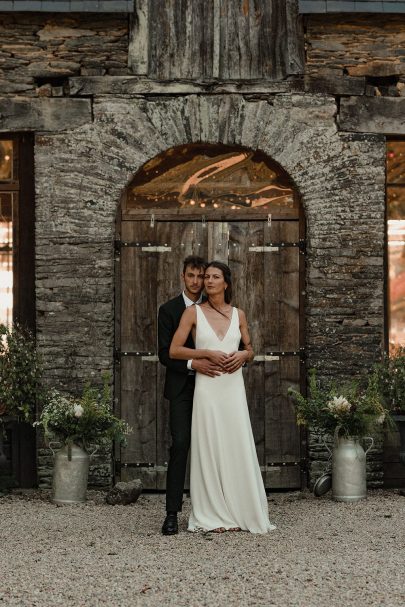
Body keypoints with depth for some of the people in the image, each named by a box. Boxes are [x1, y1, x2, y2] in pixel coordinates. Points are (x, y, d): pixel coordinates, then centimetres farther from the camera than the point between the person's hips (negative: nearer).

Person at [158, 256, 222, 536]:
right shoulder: (169, 309, 2)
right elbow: (165, 353, -4)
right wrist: (193, 364, -19)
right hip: (181, 388, -2)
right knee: (180, 444, -10)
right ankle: (172, 513, -8)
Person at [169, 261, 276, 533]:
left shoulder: (238, 314, 9)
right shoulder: (193, 312, 1)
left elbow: (250, 350, 17)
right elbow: (174, 350, -4)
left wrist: (242, 355, -6)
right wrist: (208, 353, -14)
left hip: (234, 388, 3)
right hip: (207, 388, -2)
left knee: (239, 447, 2)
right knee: (209, 448, 0)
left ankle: (241, 512, 12)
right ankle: (213, 515, 7)